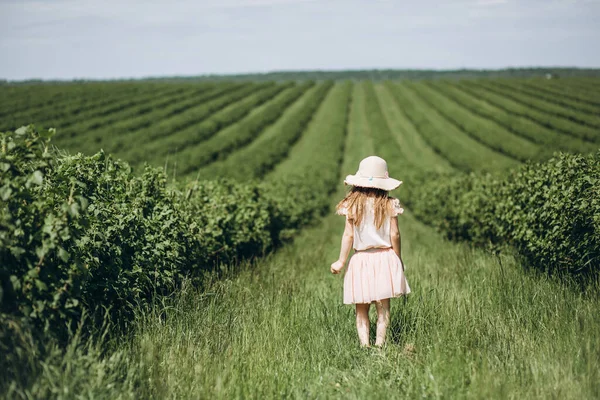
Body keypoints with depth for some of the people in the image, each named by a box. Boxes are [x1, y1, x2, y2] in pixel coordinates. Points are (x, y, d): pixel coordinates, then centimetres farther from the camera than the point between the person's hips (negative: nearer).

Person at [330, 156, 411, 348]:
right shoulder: (389, 205, -4)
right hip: (385, 259, 0)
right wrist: (398, 260, 10)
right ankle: (379, 345, 0)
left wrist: (341, 261, 4)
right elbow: (394, 235, -2)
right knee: (383, 307, 6)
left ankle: (364, 345, -1)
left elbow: (348, 235, -4)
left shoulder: (352, 205, -4)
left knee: (361, 310, 7)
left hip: (360, 260, 0)